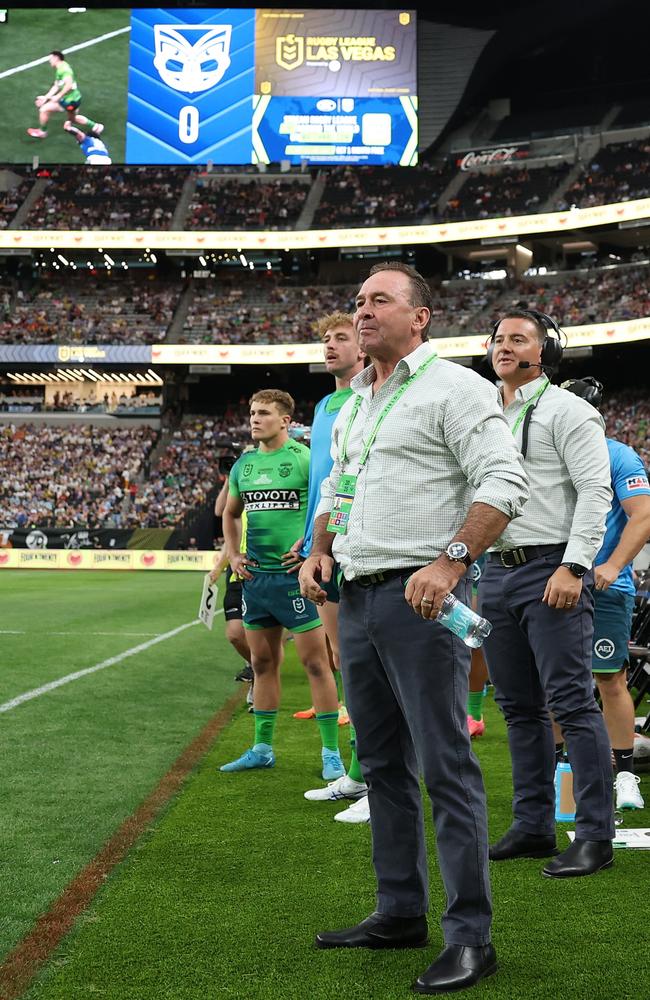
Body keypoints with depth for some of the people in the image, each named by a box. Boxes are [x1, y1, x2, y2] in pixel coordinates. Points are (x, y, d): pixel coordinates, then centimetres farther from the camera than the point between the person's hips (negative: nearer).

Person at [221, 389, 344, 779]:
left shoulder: (304, 458, -8)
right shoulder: (244, 464, 11)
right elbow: (230, 514, 25)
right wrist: (233, 556, 13)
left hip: (294, 572, -7)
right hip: (255, 574, 7)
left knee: (316, 662, -4)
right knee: (263, 663, 13)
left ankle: (331, 752, 2)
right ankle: (263, 748, 23)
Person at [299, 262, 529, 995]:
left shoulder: (453, 387, -6)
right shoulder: (352, 404, 19)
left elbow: (503, 483, -15)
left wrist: (449, 561, -25)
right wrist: (319, 550, 11)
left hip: (420, 597, -8)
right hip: (357, 598, 9)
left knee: (444, 765, -8)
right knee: (382, 763, 13)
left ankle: (470, 935, -4)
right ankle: (401, 912, 23)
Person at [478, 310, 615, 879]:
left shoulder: (565, 410, -4)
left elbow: (596, 491, -12)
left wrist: (574, 567, -20)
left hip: (551, 571, -7)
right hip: (497, 572, 8)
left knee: (572, 702, -10)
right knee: (520, 707, 10)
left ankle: (596, 836, -7)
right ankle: (533, 827, 18)